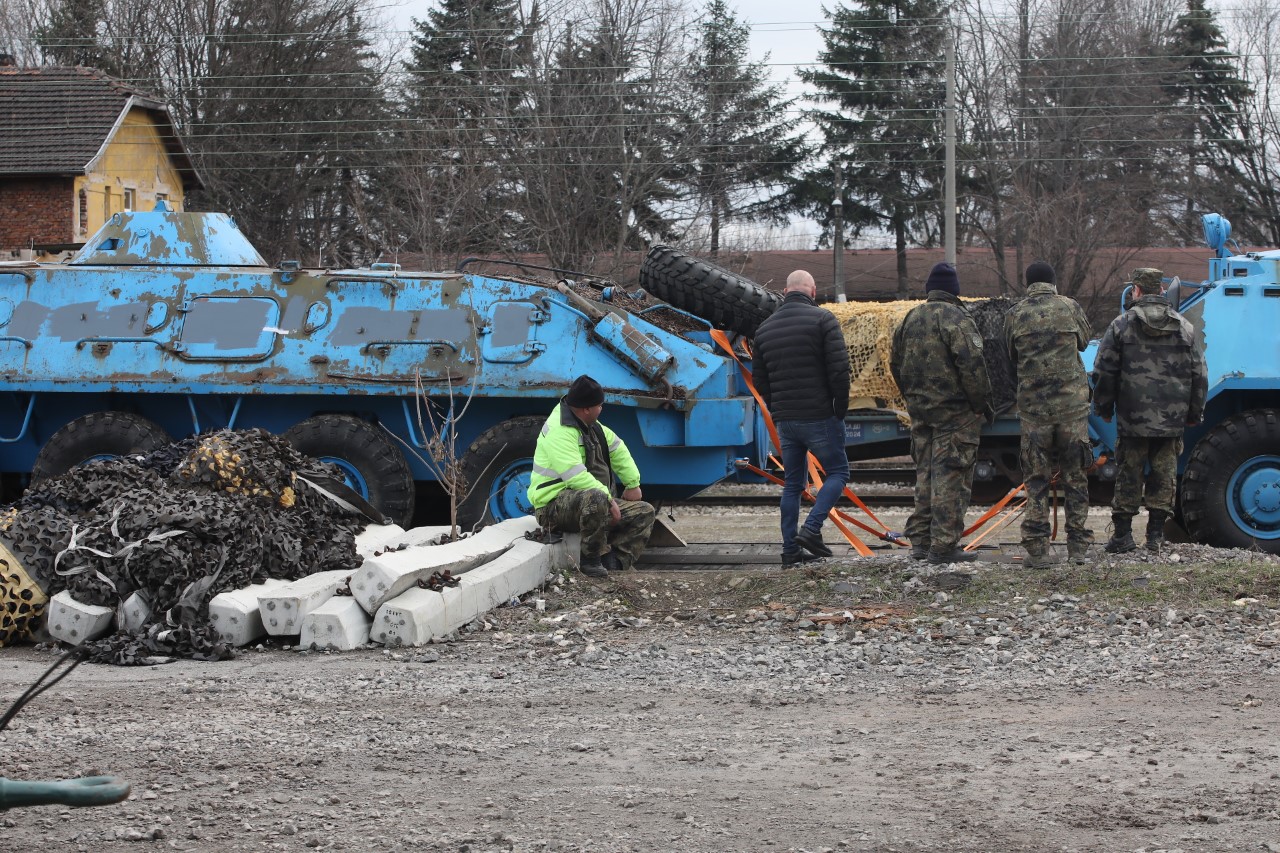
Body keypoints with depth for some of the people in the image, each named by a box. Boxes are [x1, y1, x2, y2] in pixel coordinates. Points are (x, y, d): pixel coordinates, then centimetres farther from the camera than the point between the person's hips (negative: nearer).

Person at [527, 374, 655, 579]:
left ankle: (615, 563, -5)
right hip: (554, 507, -10)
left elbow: (617, 449, 23)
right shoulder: (559, 431, -22)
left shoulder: (589, 424, 10)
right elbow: (576, 476, -31)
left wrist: (633, 484, 18)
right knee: (596, 498, -42)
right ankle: (591, 560, -24)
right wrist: (608, 500, -27)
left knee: (644, 513, 4)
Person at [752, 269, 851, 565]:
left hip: (784, 420, 6)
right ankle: (812, 528, -12)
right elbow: (839, 368, -13)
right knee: (837, 472, 6)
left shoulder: (765, 327, 12)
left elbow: (760, 379, 16)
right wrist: (841, 408, -3)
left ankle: (790, 548, 8)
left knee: (792, 484, 12)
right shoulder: (822, 319, -7)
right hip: (820, 417, -6)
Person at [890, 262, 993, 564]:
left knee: (925, 473, 15)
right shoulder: (955, 318, -12)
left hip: (920, 410, 7)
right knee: (951, 475, -5)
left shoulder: (909, 319, 11)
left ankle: (920, 539, 18)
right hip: (955, 410, -7)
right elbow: (971, 364, -19)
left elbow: (896, 364, 19)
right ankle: (944, 545, -8)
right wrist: (982, 402, -10)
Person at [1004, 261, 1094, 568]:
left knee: (1036, 480, 5)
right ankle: (1078, 546, 11)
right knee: (1075, 477, 10)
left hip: (1033, 406, 0)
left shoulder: (1015, 316, -1)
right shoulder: (1070, 307, -1)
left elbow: (1012, 358, 10)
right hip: (1072, 402, 0)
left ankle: (1037, 549, 1)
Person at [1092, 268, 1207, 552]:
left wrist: (1104, 408, 11)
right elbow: (1199, 376, 8)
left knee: (1128, 475, 5)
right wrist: (1194, 412, 17)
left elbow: (1104, 372, 0)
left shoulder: (1122, 324, -2)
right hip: (1172, 420, 1)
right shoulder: (1185, 328, 5)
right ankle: (1156, 534, 9)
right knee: (1164, 474, 7)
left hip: (1132, 418, -1)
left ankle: (1123, 534, 7)